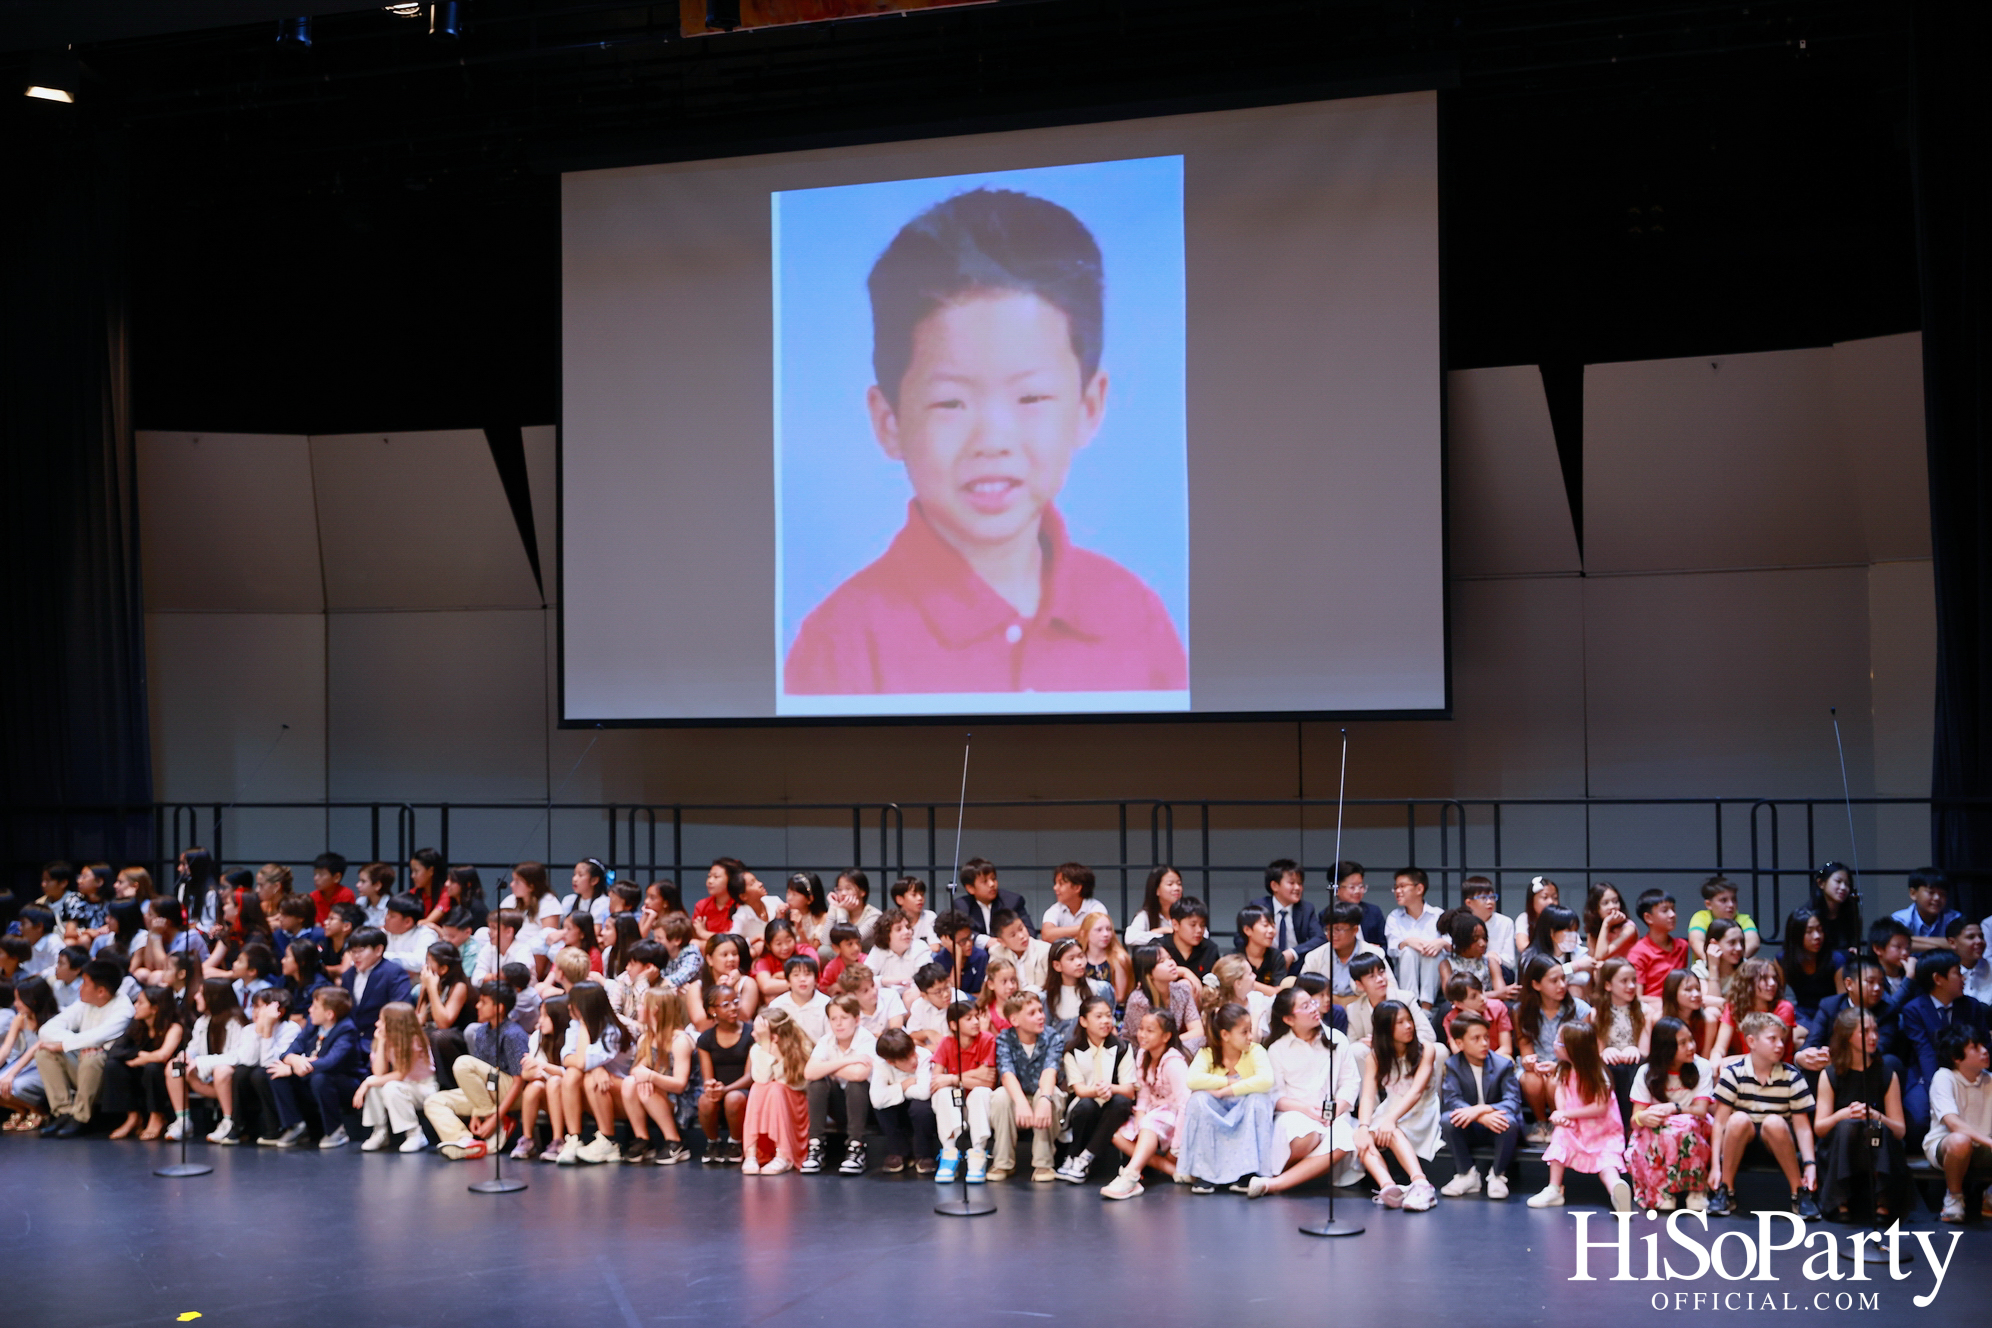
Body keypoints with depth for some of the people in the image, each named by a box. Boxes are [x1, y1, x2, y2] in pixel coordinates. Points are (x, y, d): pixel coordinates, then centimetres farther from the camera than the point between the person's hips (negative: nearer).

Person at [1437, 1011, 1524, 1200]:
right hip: (1469, 1130, 1)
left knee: (1510, 1121, -35)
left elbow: (1513, 1102, -19)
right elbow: (1451, 1100, -19)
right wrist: (1483, 1118, -36)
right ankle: (1467, 1175, -12)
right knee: (1447, 1119, -29)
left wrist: (1480, 1109, -35)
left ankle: (1497, 1175, -12)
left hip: (1497, 1128, -1)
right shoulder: (1452, 1065, -4)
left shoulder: (1504, 1064, -7)